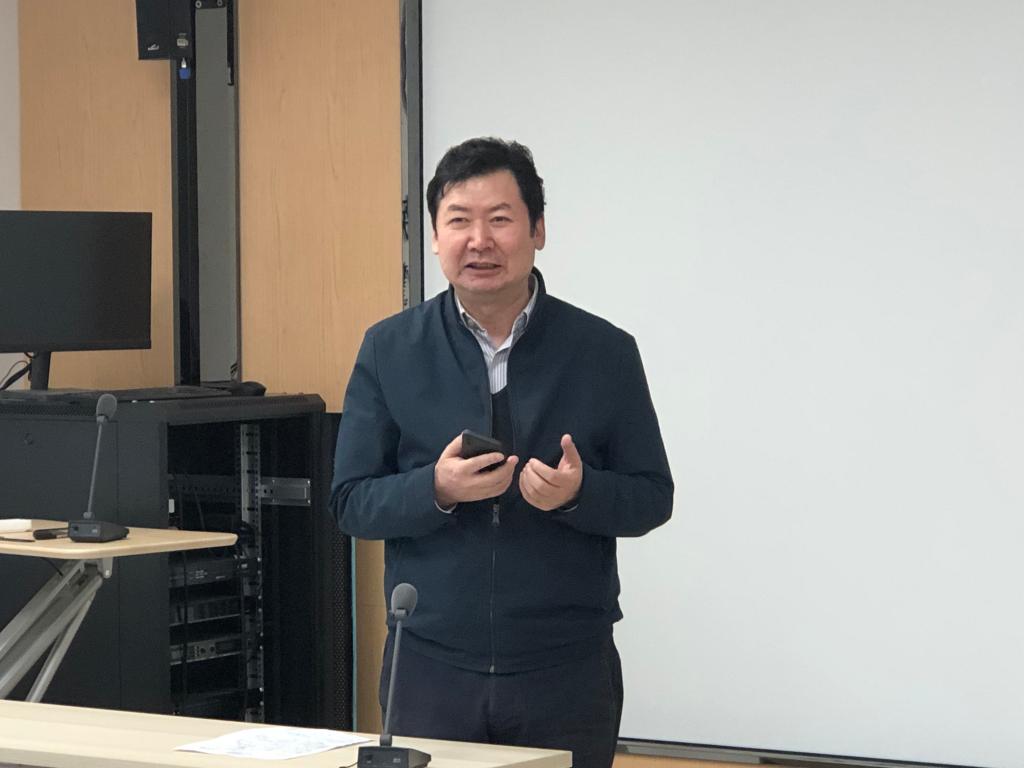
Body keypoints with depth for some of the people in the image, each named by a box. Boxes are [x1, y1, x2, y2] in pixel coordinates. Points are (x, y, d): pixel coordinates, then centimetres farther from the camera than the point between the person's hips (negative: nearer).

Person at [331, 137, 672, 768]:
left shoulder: (604, 353, 1)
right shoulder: (390, 351, 3)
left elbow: (652, 497, 4)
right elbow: (351, 502, 2)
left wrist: (577, 492, -17)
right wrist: (437, 489, -17)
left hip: (567, 669, 0)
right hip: (430, 667, 0)